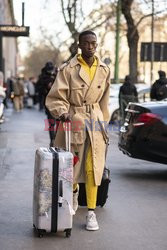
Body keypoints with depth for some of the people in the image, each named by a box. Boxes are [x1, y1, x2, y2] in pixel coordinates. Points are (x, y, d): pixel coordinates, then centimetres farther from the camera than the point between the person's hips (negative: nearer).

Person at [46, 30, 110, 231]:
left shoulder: (104, 70, 5)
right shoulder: (68, 69, -8)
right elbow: (55, 97, -9)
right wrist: (62, 112, -26)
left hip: (95, 120, 2)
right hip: (73, 119, -2)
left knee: (93, 167, -3)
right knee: (70, 164, 10)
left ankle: (91, 212, 3)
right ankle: (74, 191, 43)